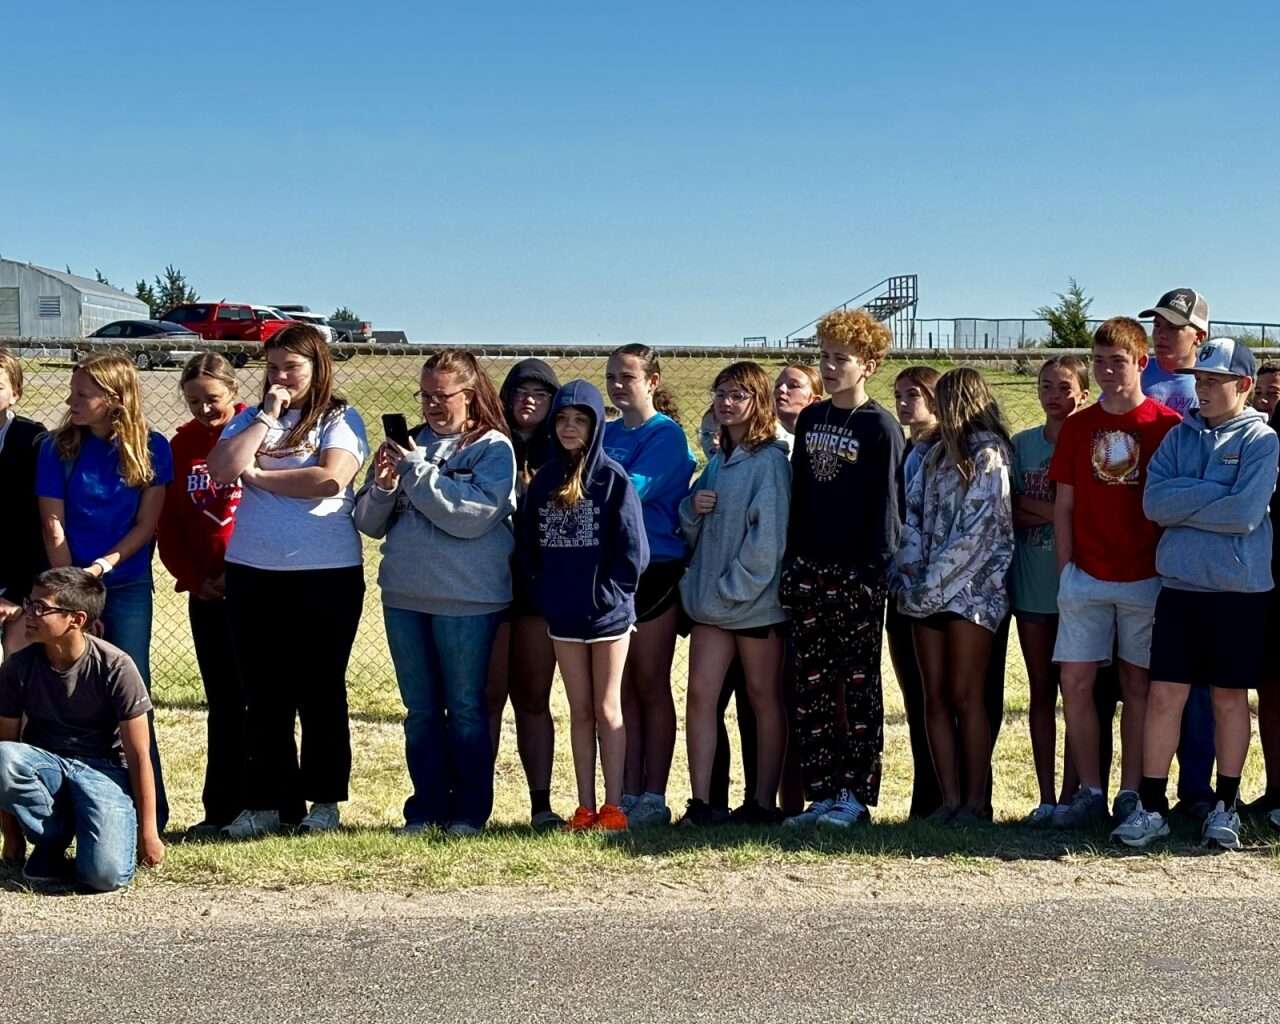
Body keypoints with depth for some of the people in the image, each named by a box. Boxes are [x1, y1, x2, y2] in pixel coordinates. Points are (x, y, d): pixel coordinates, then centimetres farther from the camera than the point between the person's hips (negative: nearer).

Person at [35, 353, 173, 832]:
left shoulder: (151, 448, -4)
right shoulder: (57, 448, -3)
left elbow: (147, 523, -2)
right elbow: (53, 524, -4)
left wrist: (106, 563, -15)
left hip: (127, 586, -1)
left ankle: (149, 811, 3)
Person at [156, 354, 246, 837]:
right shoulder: (182, 446, 9)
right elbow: (168, 524, 11)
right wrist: (193, 578, 2)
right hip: (208, 593, 4)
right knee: (223, 702, 8)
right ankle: (222, 810, 13)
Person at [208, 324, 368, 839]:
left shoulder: (341, 420, 0)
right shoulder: (250, 419, 12)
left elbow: (330, 478, -17)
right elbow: (222, 469, -5)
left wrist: (258, 475, -6)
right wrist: (267, 416, -7)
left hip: (327, 574, -4)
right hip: (253, 573, 4)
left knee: (320, 690, 6)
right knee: (263, 694, 8)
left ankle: (324, 799, 16)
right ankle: (267, 801, 16)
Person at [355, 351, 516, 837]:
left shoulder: (493, 448, -2)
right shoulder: (409, 442, 10)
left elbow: (472, 516, -18)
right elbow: (370, 523, 9)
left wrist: (416, 471, -17)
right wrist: (382, 486, -10)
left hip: (467, 599, -5)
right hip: (404, 595, 5)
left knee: (465, 710, 4)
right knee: (421, 711, 11)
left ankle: (469, 812, 13)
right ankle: (427, 809, 19)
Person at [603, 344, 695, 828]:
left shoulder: (666, 434, -5)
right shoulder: (607, 433, 15)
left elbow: (633, 489, -19)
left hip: (654, 569, -5)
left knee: (651, 687, 0)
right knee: (621, 689, 6)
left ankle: (653, 798, 6)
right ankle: (627, 795, 11)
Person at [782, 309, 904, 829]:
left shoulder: (879, 425, -5)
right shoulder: (810, 419, 12)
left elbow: (885, 503, -9)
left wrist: (877, 570, -14)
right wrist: (790, 560, 10)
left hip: (857, 571, -6)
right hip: (809, 568, 6)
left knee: (857, 684, 1)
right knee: (810, 686, 5)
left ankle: (855, 793, 7)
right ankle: (821, 792, 12)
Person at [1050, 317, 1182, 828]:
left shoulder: (1167, 425, -2)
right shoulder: (1077, 427, 7)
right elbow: (1064, 505, 8)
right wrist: (1065, 570, 2)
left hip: (1146, 578, -2)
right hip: (1086, 576, 3)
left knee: (1137, 685, 4)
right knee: (1075, 681, -2)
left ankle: (1132, 793, 12)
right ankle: (1089, 791, 7)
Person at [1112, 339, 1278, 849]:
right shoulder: (1179, 436, 9)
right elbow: (1154, 502, -4)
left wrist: (1182, 506, -7)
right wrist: (1214, 494, -12)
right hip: (1179, 584, 3)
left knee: (1230, 697, 7)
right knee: (1164, 694, 0)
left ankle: (1225, 807, 19)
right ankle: (1151, 806, 7)